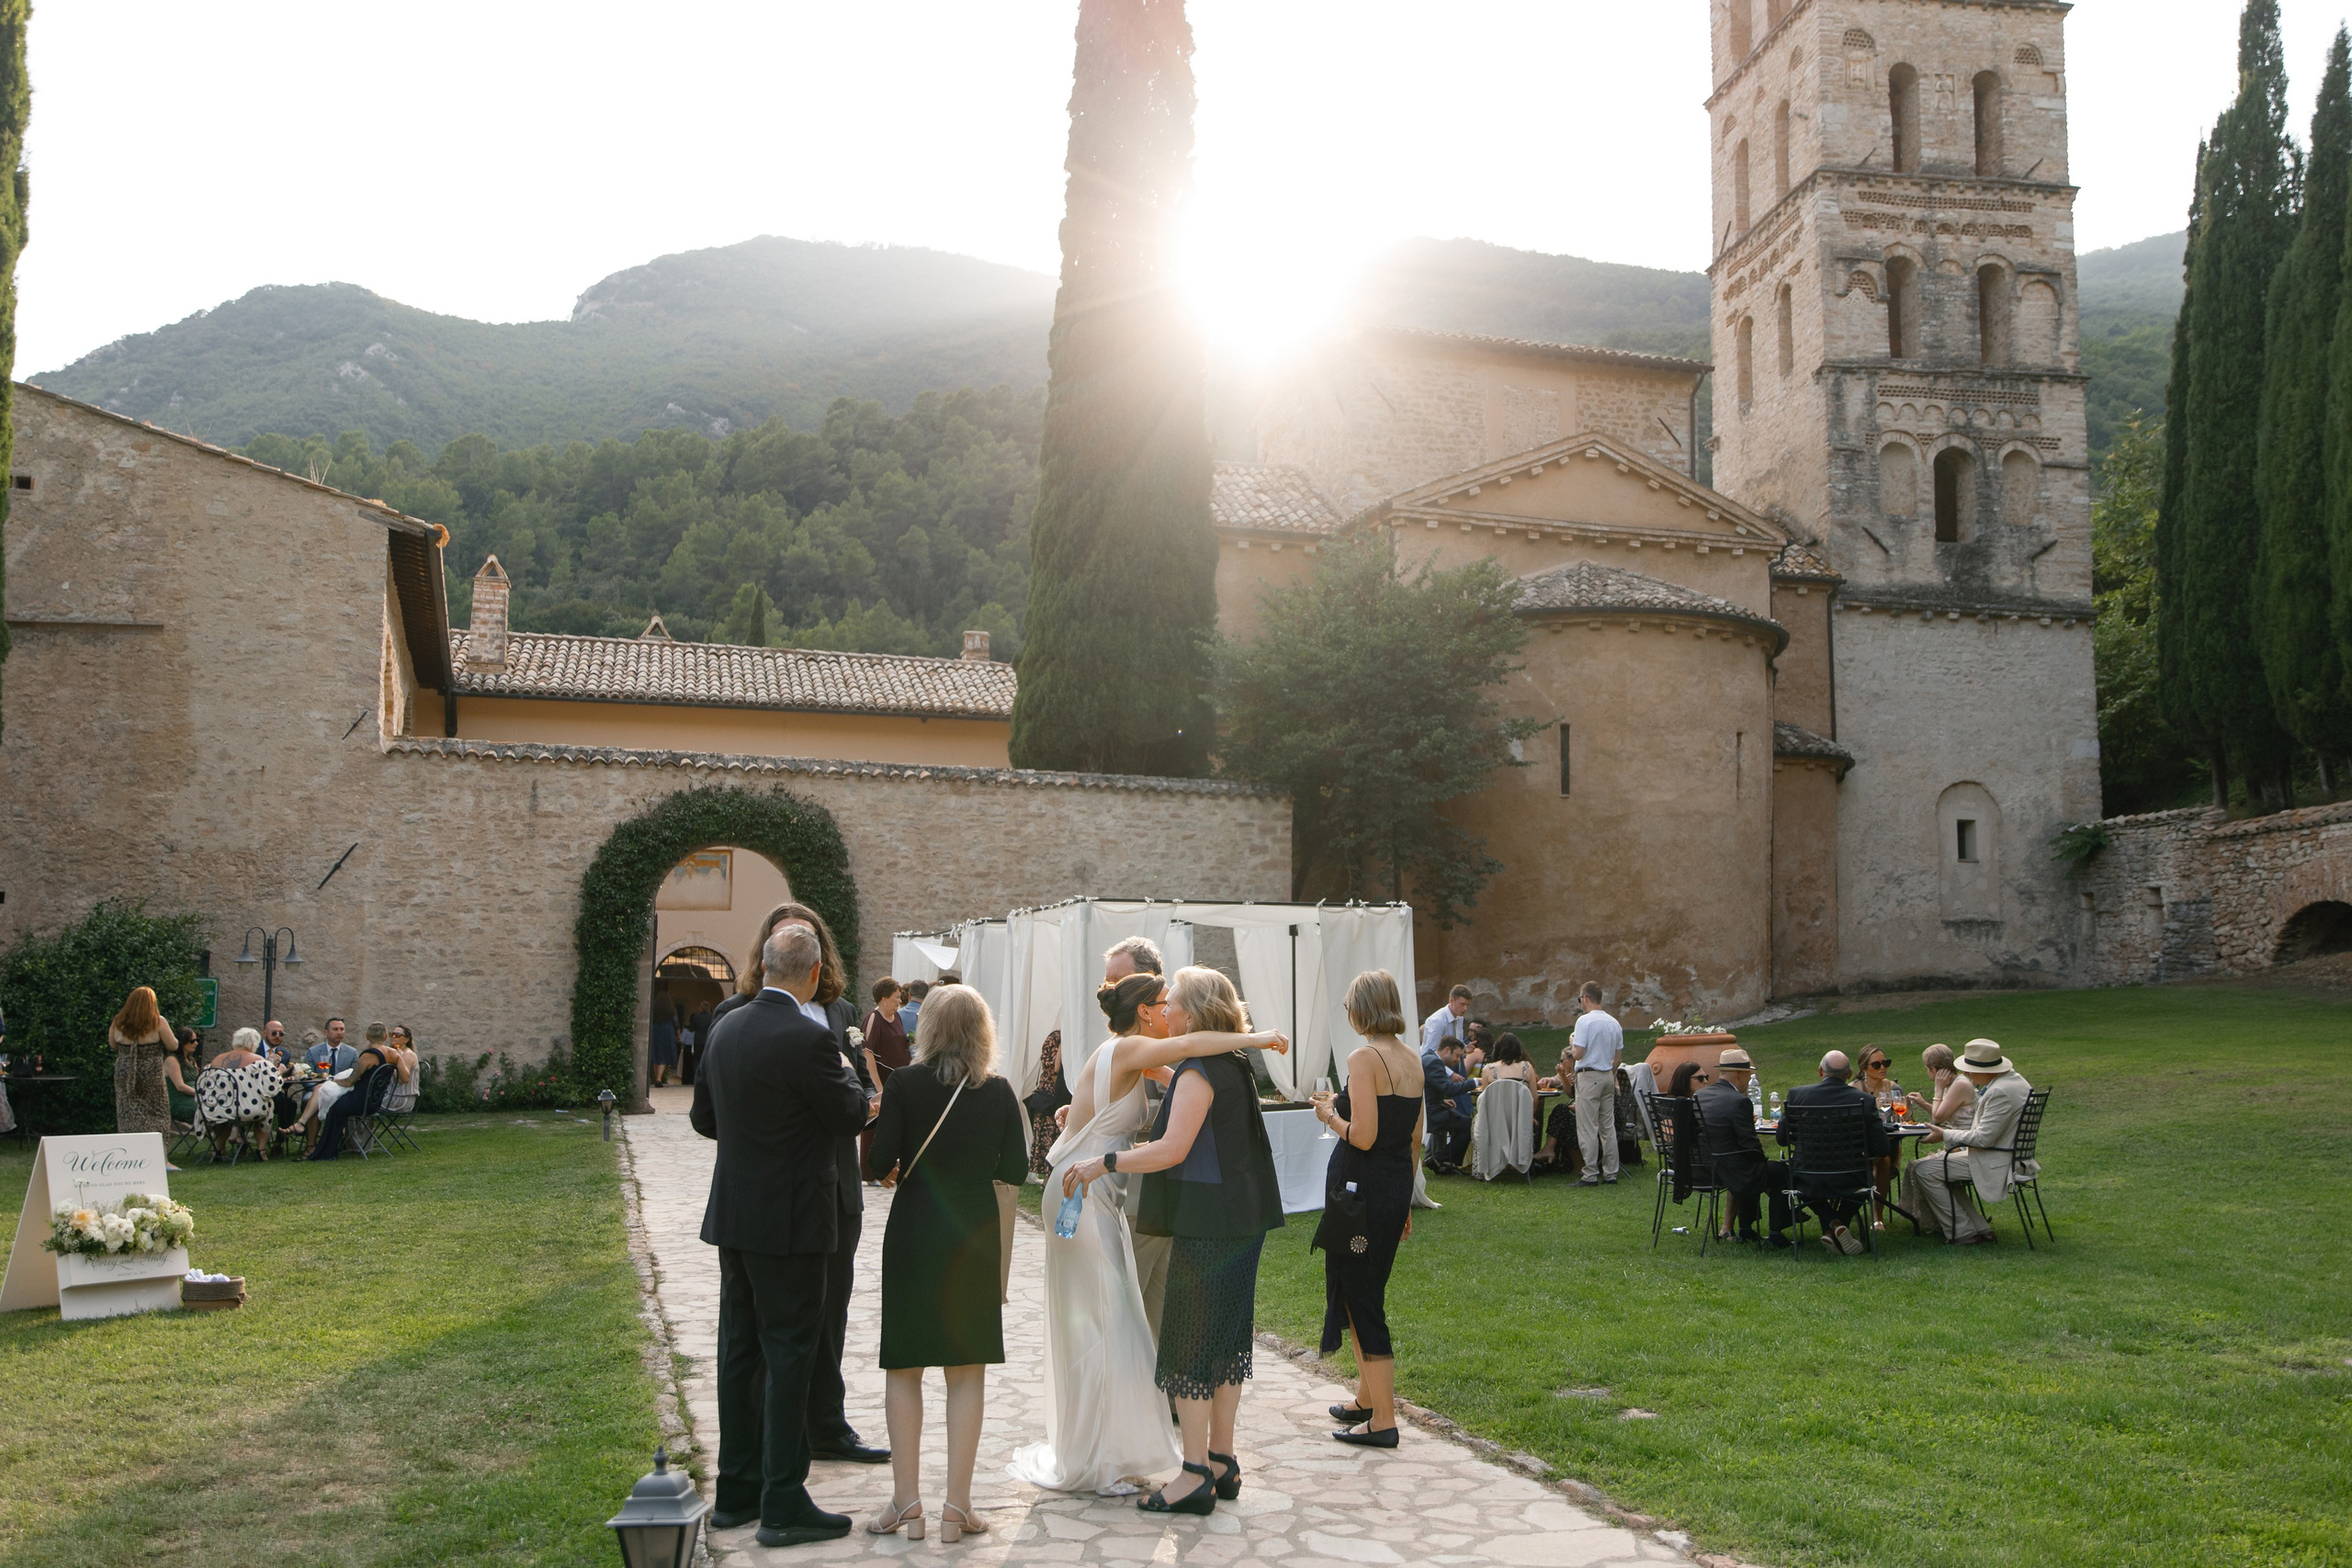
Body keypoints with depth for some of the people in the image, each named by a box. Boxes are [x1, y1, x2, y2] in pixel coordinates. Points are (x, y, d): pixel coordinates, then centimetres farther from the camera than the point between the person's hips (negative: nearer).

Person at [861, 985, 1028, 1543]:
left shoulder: (905, 1083, -8)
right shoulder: (998, 1090, -2)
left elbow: (879, 1162, -10)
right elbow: (1015, 1166, 1)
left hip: (914, 1231, -1)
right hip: (975, 1233, 2)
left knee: (904, 1368, 9)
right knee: (968, 1371, 8)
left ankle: (906, 1501, 10)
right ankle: (957, 1505, 9)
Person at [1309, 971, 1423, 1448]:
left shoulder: (1364, 1058, -16)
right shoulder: (1412, 1060, 8)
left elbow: (1363, 1136, -22)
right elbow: (1415, 1140, 13)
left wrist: (1331, 1115, -3)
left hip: (1360, 1187, -8)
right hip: (1398, 1187, 8)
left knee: (1359, 1298, 0)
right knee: (1368, 1293, 20)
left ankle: (1383, 1421, 3)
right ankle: (1367, 1400, 30)